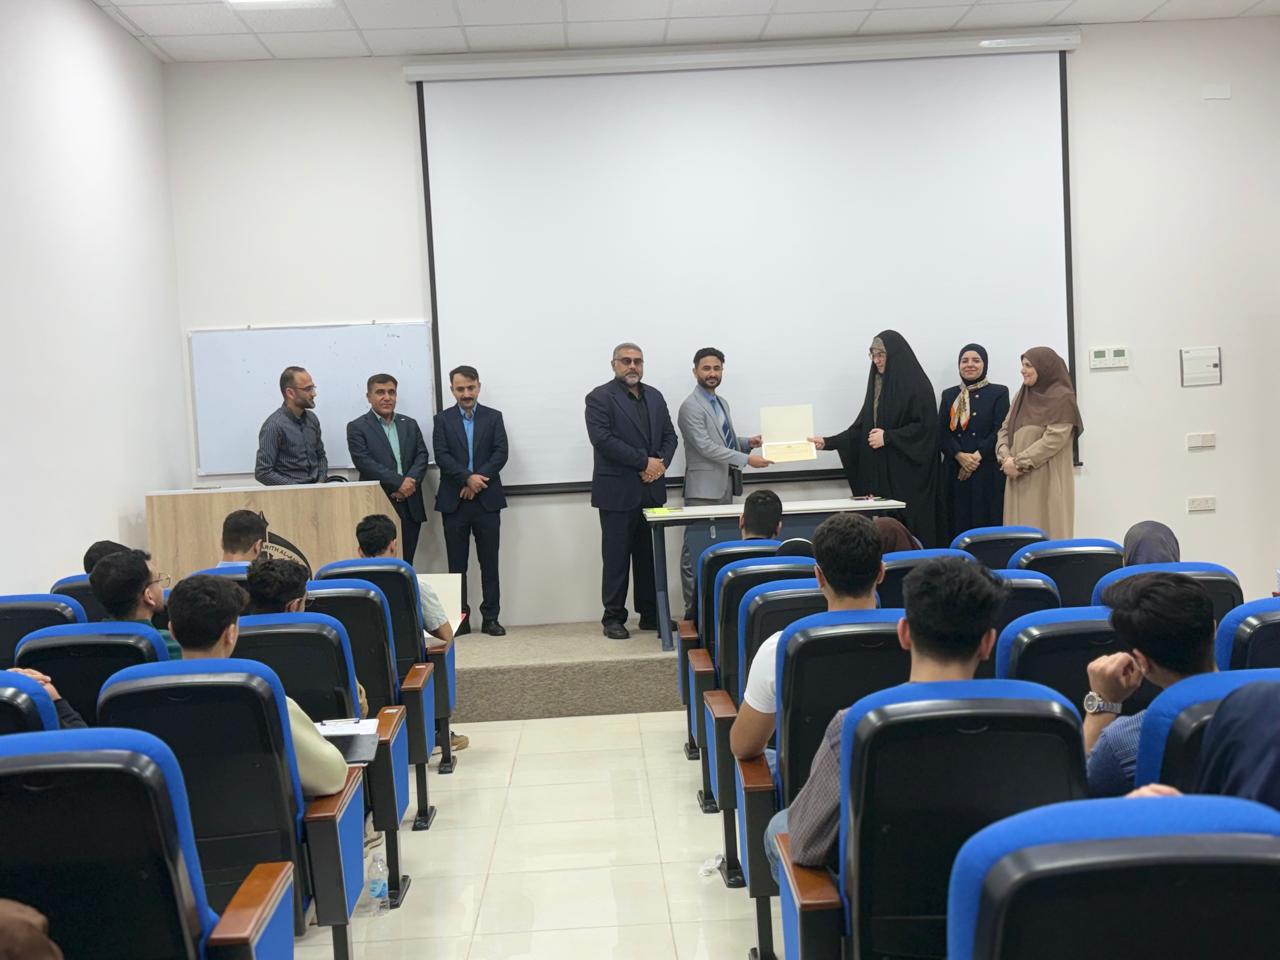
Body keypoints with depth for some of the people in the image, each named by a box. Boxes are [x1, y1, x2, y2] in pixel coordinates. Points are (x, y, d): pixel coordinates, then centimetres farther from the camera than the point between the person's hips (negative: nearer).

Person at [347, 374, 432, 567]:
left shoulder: (410, 424, 15)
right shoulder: (357, 427, 1)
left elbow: (422, 456, 7)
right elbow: (364, 462, -10)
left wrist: (410, 481, -12)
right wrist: (398, 482, -16)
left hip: (410, 506, 4)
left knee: (407, 562, 5)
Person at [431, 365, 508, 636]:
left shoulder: (493, 417, 8)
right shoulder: (442, 419, 7)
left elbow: (501, 453, -2)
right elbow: (442, 456, -5)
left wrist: (478, 479, -13)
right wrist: (467, 478, -17)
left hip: (487, 499, 0)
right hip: (454, 501, 0)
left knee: (489, 562, 2)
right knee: (457, 563, 4)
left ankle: (490, 617, 8)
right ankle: (460, 618, 10)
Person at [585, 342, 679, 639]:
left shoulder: (654, 396, 15)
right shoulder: (600, 398, -5)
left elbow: (669, 436, 14)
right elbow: (603, 439, -16)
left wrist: (660, 463, -7)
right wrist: (644, 462, -17)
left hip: (652, 490, 6)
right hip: (618, 492, -6)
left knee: (649, 556, 10)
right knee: (616, 557, 0)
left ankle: (650, 614, 17)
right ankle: (613, 618, 8)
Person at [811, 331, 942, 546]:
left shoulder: (917, 385, -7)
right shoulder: (877, 384, 13)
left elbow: (925, 427, -13)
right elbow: (861, 427, 14)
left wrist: (887, 436, -15)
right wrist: (828, 442, 4)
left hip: (909, 474, -6)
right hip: (880, 473, 6)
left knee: (909, 526, -7)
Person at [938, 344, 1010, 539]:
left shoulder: (999, 393, 5)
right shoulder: (949, 395, 15)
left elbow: (1000, 431, -4)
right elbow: (942, 433, 5)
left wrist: (977, 456, -14)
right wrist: (960, 456, -11)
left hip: (987, 473, -3)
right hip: (955, 473, 3)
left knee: (988, 523, -6)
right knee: (959, 525, -1)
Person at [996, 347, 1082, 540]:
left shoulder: (1062, 398, -6)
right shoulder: (1022, 395, 15)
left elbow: (1054, 440, -15)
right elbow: (1005, 429, 12)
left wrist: (1019, 462, -14)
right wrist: (1005, 457, -7)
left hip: (1047, 480, -6)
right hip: (1019, 479, 6)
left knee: (1046, 534, -5)